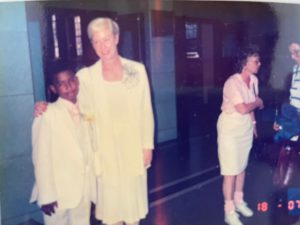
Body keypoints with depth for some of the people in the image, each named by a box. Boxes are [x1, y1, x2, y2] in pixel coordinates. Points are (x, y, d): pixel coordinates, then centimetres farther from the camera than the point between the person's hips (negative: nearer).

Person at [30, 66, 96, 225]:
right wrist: (46, 196, -14)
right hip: (59, 193, -5)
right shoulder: (48, 115, -14)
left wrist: (92, 185, 8)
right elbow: (41, 157, -14)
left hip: (84, 189, 5)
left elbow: (88, 150, 9)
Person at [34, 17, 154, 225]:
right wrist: (47, 108, -15)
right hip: (105, 150, 0)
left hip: (133, 147, 1)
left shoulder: (137, 70, -3)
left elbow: (146, 112, 0)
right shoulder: (86, 76, -6)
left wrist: (148, 146, -1)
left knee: (133, 198, 16)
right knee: (110, 202, 13)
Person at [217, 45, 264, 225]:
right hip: (230, 128, -7)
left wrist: (253, 123, 12)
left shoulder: (253, 80, 1)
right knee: (231, 170, -2)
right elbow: (242, 109, -27)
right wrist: (258, 102, -11)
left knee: (242, 166, 18)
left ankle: (239, 201, 36)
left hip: (246, 126, 8)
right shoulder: (232, 83, -24)